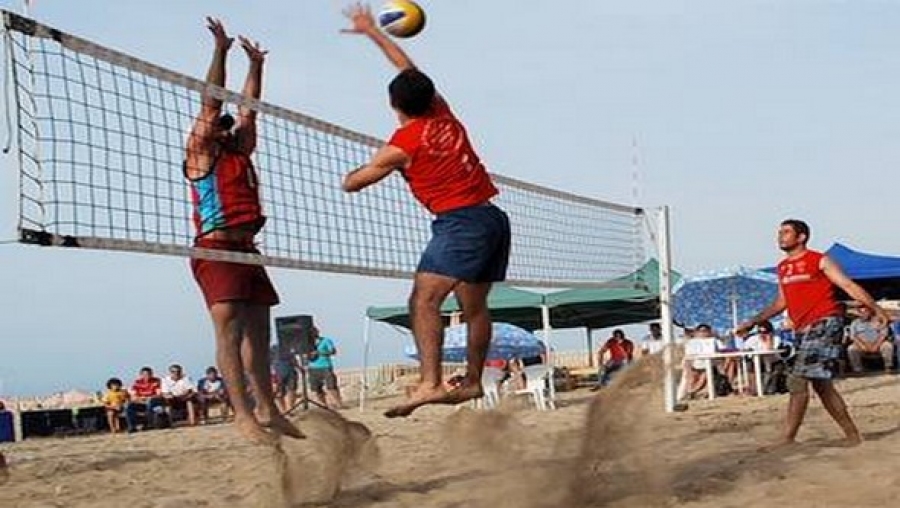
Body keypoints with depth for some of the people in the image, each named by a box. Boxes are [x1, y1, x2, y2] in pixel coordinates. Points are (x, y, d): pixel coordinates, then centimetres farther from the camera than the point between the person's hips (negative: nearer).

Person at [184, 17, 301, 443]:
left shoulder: (240, 152, 21)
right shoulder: (201, 153, 4)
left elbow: (248, 108, 26)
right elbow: (212, 102, -1)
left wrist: (256, 64, 26)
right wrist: (220, 50, -3)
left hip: (246, 249, 8)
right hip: (215, 249, -8)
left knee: (257, 332, 8)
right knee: (228, 328, -15)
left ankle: (267, 409, 12)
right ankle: (242, 414, -23)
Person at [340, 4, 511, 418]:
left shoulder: (402, 144, -6)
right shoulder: (442, 114, 10)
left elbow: (351, 184, 6)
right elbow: (410, 69, 27)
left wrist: (365, 169, 29)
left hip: (460, 221, -8)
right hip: (492, 216, 9)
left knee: (424, 299, -15)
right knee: (474, 305, 16)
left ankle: (430, 384, -28)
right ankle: (473, 382, 24)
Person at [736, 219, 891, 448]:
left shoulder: (819, 261, -3)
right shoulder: (783, 268, 17)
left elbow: (849, 286, -8)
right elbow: (781, 303, 26)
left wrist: (875, 308, -18)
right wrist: (752, 322, 21)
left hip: (824, 324, -8)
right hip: (802, 330, 8)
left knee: (798, 381, -14)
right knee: (821, 383, 10)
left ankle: (787, 440, -12)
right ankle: (852, 435, 18)